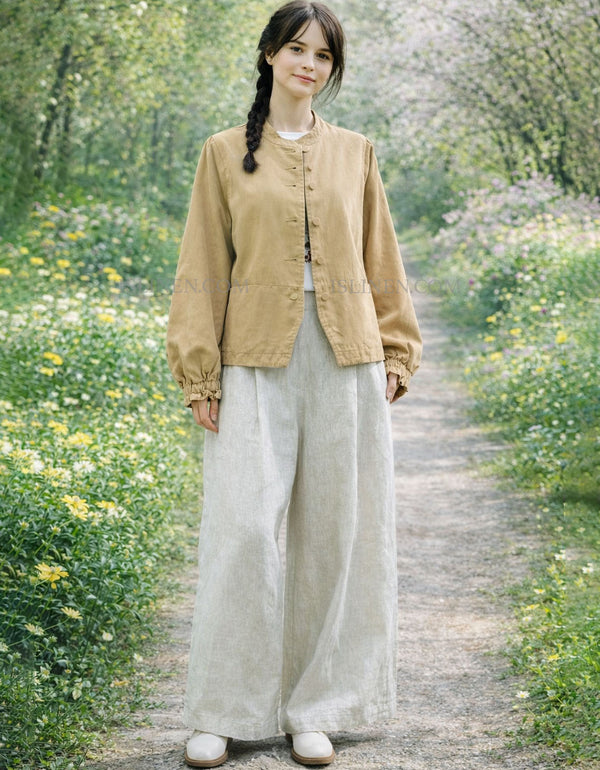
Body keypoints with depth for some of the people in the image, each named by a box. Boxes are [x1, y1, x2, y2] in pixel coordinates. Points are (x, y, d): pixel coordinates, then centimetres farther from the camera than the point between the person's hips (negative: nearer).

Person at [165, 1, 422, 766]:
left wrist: (396, 354, 9)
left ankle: (316, 706, 16)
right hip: (256, 364, -2)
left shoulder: (354, 153, 11)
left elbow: (381, 263, 16)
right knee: (244, 528, -7)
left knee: (337, 530, 3)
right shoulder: (225, 153, 6)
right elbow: (202, 269, 4)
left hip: (345, 362, 2)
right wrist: (199, 373, -3)